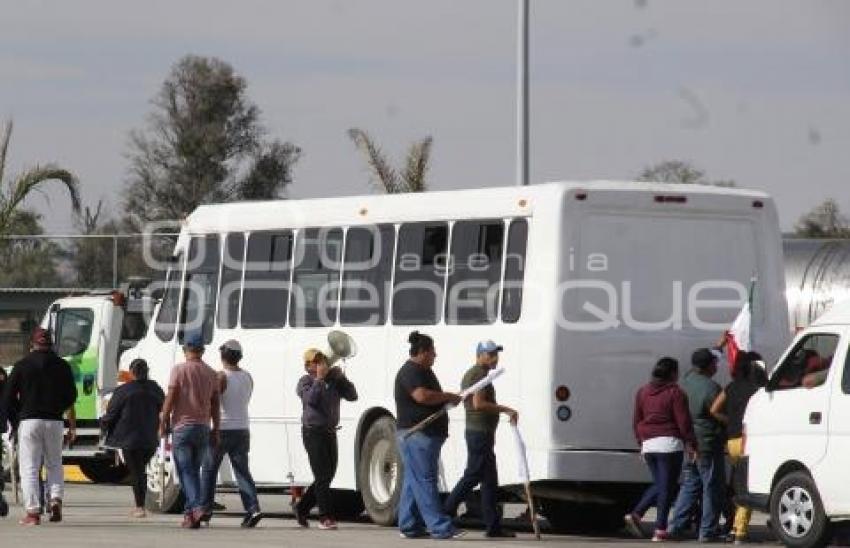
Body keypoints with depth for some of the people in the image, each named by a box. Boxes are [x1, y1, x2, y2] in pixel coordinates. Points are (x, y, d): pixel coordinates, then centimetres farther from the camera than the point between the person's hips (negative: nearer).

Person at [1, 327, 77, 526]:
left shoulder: (22, 366, -1)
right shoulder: (62, 366, 4)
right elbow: (71, 397, 5)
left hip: (29, 421, -2)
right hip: (55, 421, 2)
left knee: (29, 468, 0)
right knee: (54, 464, 16)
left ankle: (33, 511, -7)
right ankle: (56, 499, -6)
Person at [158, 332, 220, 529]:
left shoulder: (179, 370, -8)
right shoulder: (211, 373, 7)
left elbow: (170, 399, -10)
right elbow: (215, 405, 8)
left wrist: (163, 424, -1)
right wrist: (216, 430, 14)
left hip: (182, 426, -5)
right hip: (203, 428, 5)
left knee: (186, 471, -4)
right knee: (194, 471, 13)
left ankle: (196, 507, -22)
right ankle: (189, 512, 14)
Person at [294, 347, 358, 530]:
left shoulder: (333, 381, 12)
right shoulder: (305, 382, -3)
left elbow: (352, 396, 3)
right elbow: (310, 398, -23)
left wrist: (341, 378, -6)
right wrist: (319, 378, -17)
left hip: (329, 432, 7)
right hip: (313, 431, -6)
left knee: (328, 475, 10)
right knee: (322, 475, -10)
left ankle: (302, 507, 25)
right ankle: (325, 517, -10)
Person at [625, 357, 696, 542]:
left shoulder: (642, 392, 13)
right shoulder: (675, 393, -7)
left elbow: (636, 421, 17)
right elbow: (683, 422, -9)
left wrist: (641, 443, 24)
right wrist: (691, 443, -3)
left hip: (649, 444, 6)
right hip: (669, 444, -6)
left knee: (659, 484, 18)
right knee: (666, 486, -1)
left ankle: (635, 514, 2)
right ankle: (660, 530, -4)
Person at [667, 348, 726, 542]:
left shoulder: (686, 381, 6)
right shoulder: (711, 388, -18)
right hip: (708, 444, -8)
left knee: (689, 486, 16)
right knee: (712, 488, 0)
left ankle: (675, 526, 11)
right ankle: (707, 531, 0)